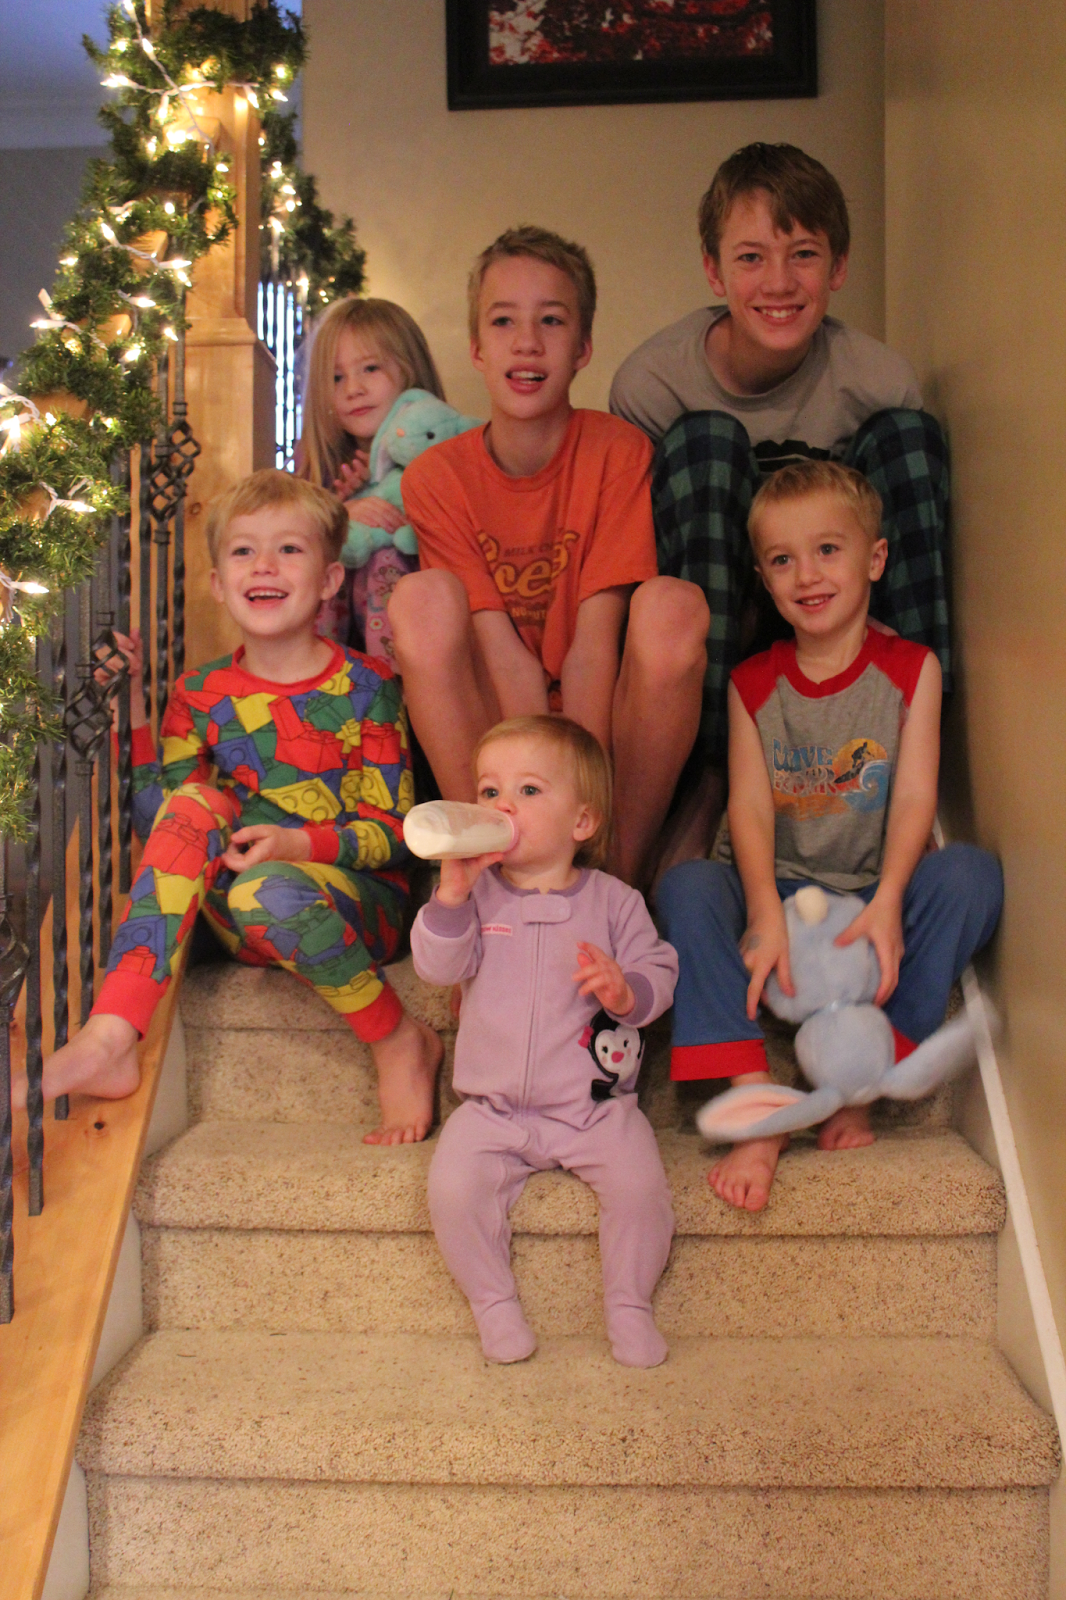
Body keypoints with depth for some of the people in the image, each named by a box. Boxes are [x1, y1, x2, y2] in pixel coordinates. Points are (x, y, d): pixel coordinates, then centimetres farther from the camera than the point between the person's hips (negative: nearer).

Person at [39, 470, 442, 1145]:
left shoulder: (364, 686, -3)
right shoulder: (202, 696, 6)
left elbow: (392, 832, -5)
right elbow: (156, 821, 4)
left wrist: (294, 844, -22)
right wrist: (131, 707, -1)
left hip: (358, 902, -3)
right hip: (242, 923, 4)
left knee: (268, 891, -35)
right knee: (194, 802, -23)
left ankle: (402, 1044, -11)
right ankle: (107, 1044, -31)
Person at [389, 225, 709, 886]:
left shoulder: (618, 451, -6)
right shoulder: (436, 476, -4)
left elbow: (593, 646, -15)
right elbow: (504, 656, -13)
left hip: (608, 732, 0)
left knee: (672, 605, -26)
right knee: (422, 599, -23)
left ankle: (620, 867, -18)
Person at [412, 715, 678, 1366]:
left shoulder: (614, 901, 0)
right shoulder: (478, 893, 2)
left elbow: (659, 972, 0)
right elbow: (439, 967, -10)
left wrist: (626, 990, -22)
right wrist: (451, 893, -24)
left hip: (597, 1104, -1)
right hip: (494, 1109, 1)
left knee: (641, 1184, -20)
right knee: (453, 1188, -19)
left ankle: (629, 1305, 6)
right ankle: (494, 1301, 6)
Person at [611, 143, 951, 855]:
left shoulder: (881, 381, -12)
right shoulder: (651, 381, -15)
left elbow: (909, 518, 0)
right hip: (704, 627, -1)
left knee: (908, 432, -18)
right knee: (708, 439, -27)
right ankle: (714, 774, -30)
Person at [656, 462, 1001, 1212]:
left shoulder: (911, 668, 3)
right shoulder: (753, 683, 6)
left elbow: (914, 794, -9)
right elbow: (750, 804, -6)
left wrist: (887, 903, -27)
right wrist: (766, 915, -25)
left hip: (875, 896, -1)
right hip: (777, 891, 1)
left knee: (972, 872, -29)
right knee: (686, 885, -28)